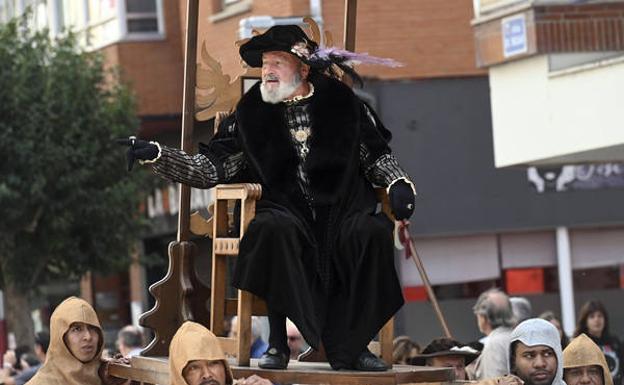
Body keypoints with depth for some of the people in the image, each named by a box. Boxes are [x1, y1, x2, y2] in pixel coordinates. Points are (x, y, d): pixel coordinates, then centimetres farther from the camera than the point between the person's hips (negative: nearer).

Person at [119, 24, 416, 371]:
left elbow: (377, 155, 16)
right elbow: (210, 168, 6)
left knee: (374, 232, -32)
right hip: (286, 209, -1)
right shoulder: (252, 112, 9)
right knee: (273, 228, -37)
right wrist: (155, 155, -5)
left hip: (342, 206, 1)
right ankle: (277, 343, -26)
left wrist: (398, 184, -3)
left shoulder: (341, 102, 9)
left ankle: (350, 345, -18)